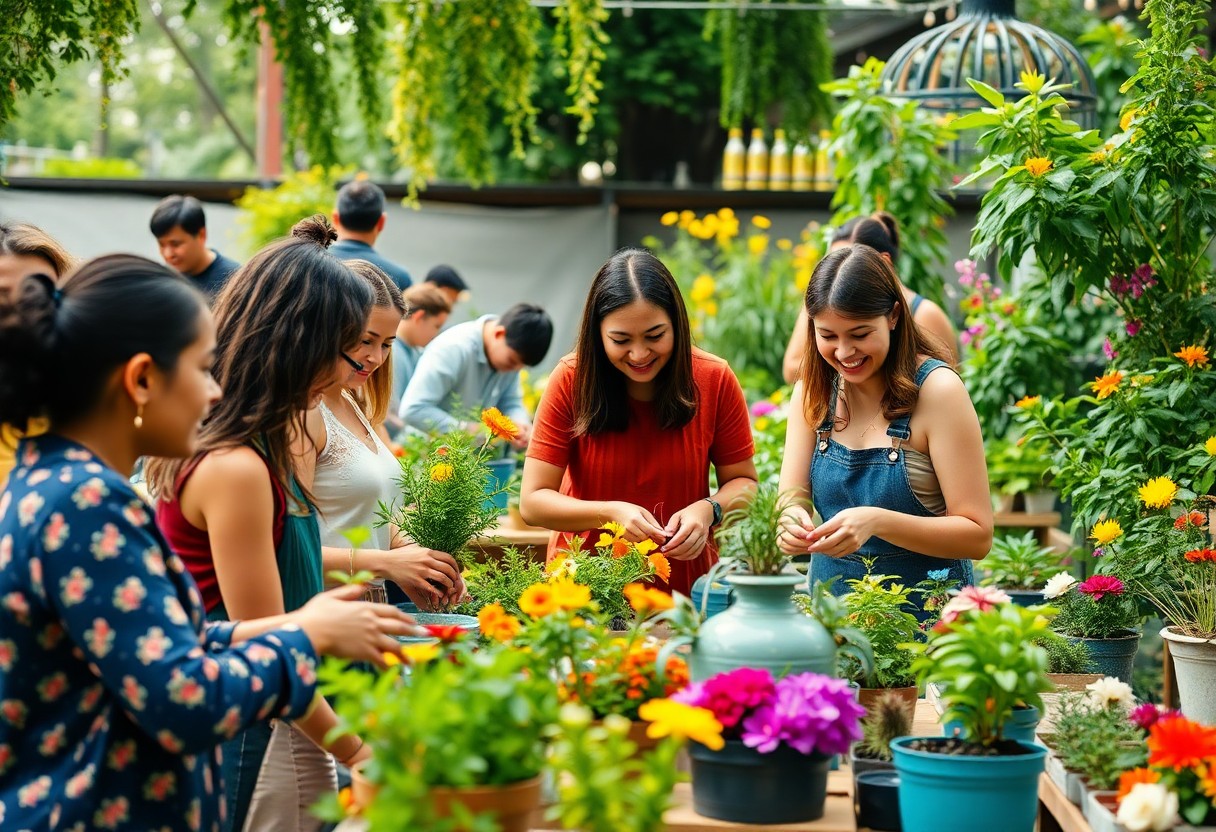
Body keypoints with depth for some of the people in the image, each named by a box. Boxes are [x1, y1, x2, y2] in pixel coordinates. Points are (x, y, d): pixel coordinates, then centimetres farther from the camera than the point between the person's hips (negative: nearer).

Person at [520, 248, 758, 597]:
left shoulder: (714, 379, -4)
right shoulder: (571, 380, -7)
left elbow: (743, 483, 6)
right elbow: (532, 501, -7)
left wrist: (708, 510, -15)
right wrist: (612, 513, -21)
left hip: (687, 584, 1)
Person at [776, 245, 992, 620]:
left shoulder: (937, 389, -9)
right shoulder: (813, 390, 5)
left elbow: (977, 535, -11)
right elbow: (792, 497, 3)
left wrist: (877, 522, -24)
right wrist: (791, 518, -19)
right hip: (831, 610, 4)